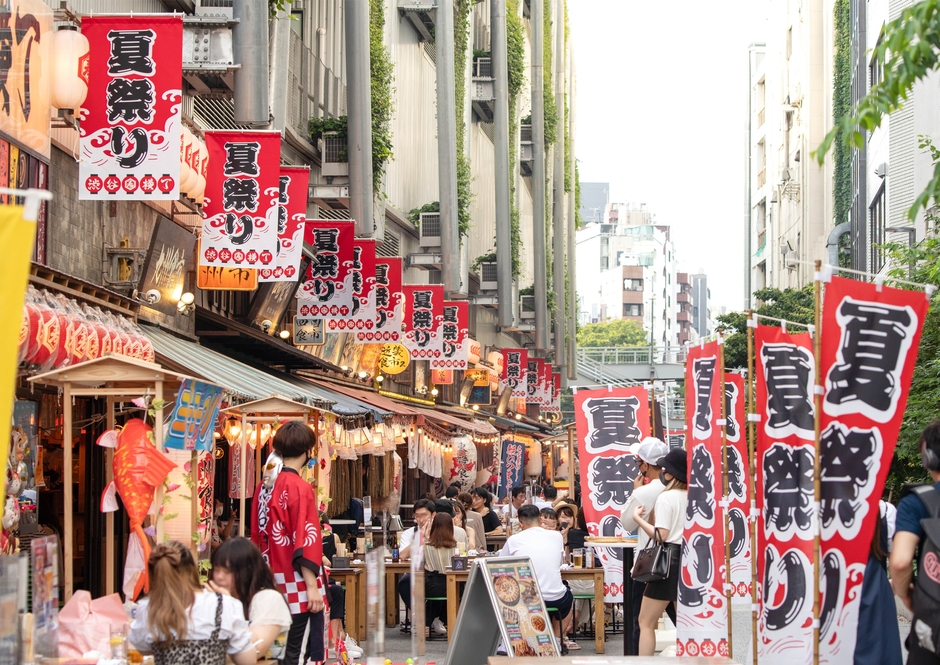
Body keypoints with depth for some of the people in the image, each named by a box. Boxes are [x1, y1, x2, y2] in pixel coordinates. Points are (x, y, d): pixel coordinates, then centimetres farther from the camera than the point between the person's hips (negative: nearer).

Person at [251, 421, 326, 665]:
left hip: (275, 581, 8)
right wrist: (312, 585, -16)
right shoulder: (299, 487, -14)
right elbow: (304, 542, -18)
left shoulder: (264, 486, 8)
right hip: (297, 586, -8)